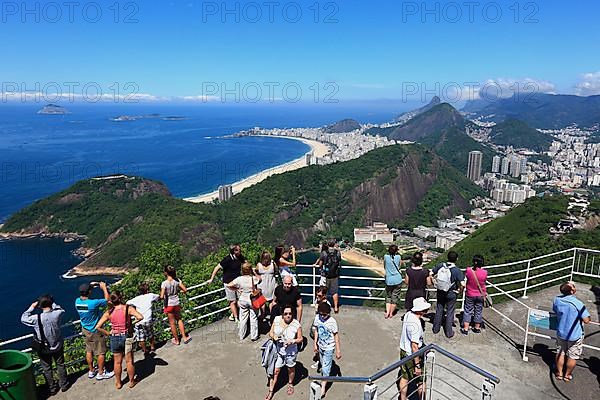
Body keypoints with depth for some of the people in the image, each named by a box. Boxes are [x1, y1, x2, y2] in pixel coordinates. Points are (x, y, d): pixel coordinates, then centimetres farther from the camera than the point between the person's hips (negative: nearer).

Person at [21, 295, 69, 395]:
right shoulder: (57, 314, -22)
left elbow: (23, 318, -7)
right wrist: (52, 302, 4)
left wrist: (32, 307, -2)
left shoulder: (37, 318, -26)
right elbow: (60, 309, 4)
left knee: (47, 369, 19)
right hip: (58, 346, 2)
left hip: (44, 349, -2)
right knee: (60, 365, 22)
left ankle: (52, 389, 34)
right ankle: (64, 385, 37)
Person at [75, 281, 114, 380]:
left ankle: (91, 371, 35)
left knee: (89, 351, 21)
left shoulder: (77, 301, -12)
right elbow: (107, 300, -17)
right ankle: (101, 373, 21)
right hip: (96, 331, -7)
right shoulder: (93, 303, -32)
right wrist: (104, 288, -8)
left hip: (85, 330, 7)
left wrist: (90, 286, 7)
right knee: (101, 352, 9)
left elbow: (82, 296, 13)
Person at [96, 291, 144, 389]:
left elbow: (98, 327, -7)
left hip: (115, 338, 2)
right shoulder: (128, 308, -14)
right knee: (129, 361, 14)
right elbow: (140, 317, -26)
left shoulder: (109, 312, -6)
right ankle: (132, 381, 29)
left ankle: (118, 383, 35)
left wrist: (108, 333, 4)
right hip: (127, 337, -2)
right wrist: (133, 322, -8)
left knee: (117, 362, 19)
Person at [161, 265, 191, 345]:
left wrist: (161, 297, -2)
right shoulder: (177, 281, -9)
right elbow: (185, 290, -5)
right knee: (179, 319, 24)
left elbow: (162, 296, -24)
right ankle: (184, 337, 26)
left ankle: (176, 340, 28)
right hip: (176, 303, 3)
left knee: (172, 323, 13)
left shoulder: (164, 283, -20)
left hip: (169, 305, -3)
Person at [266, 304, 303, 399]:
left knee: (291, 369, 22)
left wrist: (293, 341, -30)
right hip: (278, 350, 1)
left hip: (290, 352, -1)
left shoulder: (296, 325, -24)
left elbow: (300, 338, -10)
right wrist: (274, 336, -24)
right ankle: (271, 391, 28)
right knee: (275, 371, 9)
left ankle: (290, 384, 51)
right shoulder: (276, 320, -16)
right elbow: (271, 332, -3)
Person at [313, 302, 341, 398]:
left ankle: (323, 386, 10)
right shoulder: (317, 318, -10)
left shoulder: (332, 321, -24)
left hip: (329, 348, -5)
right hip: (320, 346, 5)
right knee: (323, 364, 21)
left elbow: (336, 335, -16)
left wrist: (338, 350, -12)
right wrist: (315, 344, 7)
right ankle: (324, 378, 41)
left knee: (325, 367, -2)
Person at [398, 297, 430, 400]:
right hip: (412, 356, -8)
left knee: (404, 378, 22)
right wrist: (417, 365, -21)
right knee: (421, 382, 12)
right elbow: (414, 346, -28)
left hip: (403, 351, 8)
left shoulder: (408, 315, -4)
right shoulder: (416, 324, -30)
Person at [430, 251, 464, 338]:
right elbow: (462, 284, -25)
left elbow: (431, 274, -5)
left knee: (439, 310, 19)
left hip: (440, 292, 3)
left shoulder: (440, 266, -10)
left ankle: (436, 329, 31)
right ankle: (449, 333, 22)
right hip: (451, 294, -3)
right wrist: (459, 290, -6)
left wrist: (436, 284, 6)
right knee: (449, 313, 11)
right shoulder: (457, 271, -20)